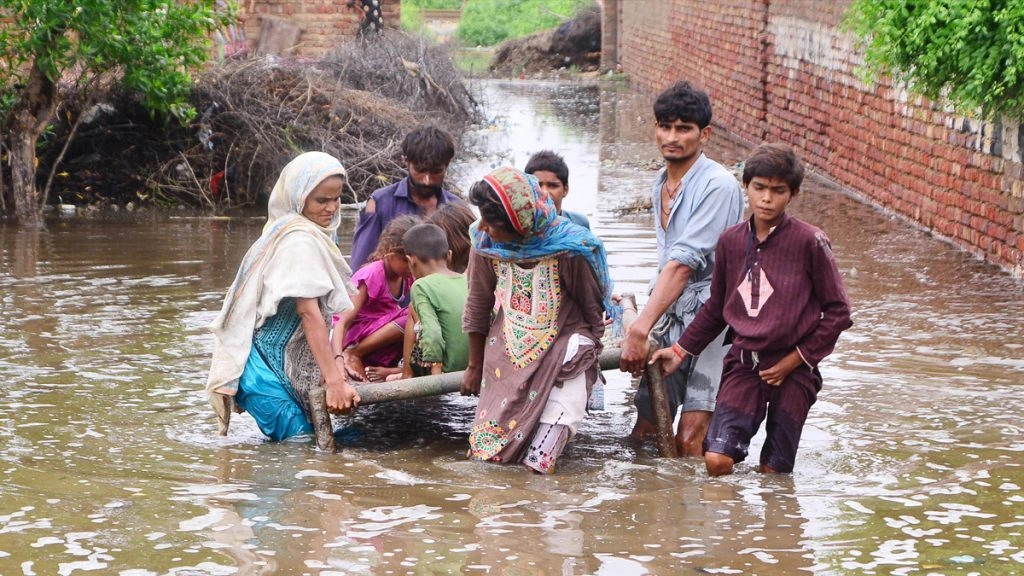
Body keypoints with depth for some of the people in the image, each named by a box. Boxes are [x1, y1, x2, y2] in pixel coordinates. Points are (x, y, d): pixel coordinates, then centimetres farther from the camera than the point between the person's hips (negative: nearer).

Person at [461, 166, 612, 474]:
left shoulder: (568, 249, -22)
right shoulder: (484, 243, -13)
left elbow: (592, 309, -5)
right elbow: (478, 306, 2)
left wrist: (588, 354, 6)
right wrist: (475, 366, 11)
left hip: (561, 352, -3)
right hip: (507, 353, 3)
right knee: (486, 451, 1)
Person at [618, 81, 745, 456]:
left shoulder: (718, 186, -15)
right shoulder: (661, 185, 13)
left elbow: (684, 263, -24)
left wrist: (640, 329, -30)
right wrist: (642, 327, 18)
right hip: (670, 320, 8)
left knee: (688, 442, -14)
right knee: (644, 433, 6)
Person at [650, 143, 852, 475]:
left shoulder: (809, 242, -7)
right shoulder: (731, 242, 6)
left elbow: (837, 311, -2)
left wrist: (798, 359, -6)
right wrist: (680, 350, 16)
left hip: (791, 370, -3)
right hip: (744, 364, 3)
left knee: (773, 473, -2)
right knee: (716, 460, -12)